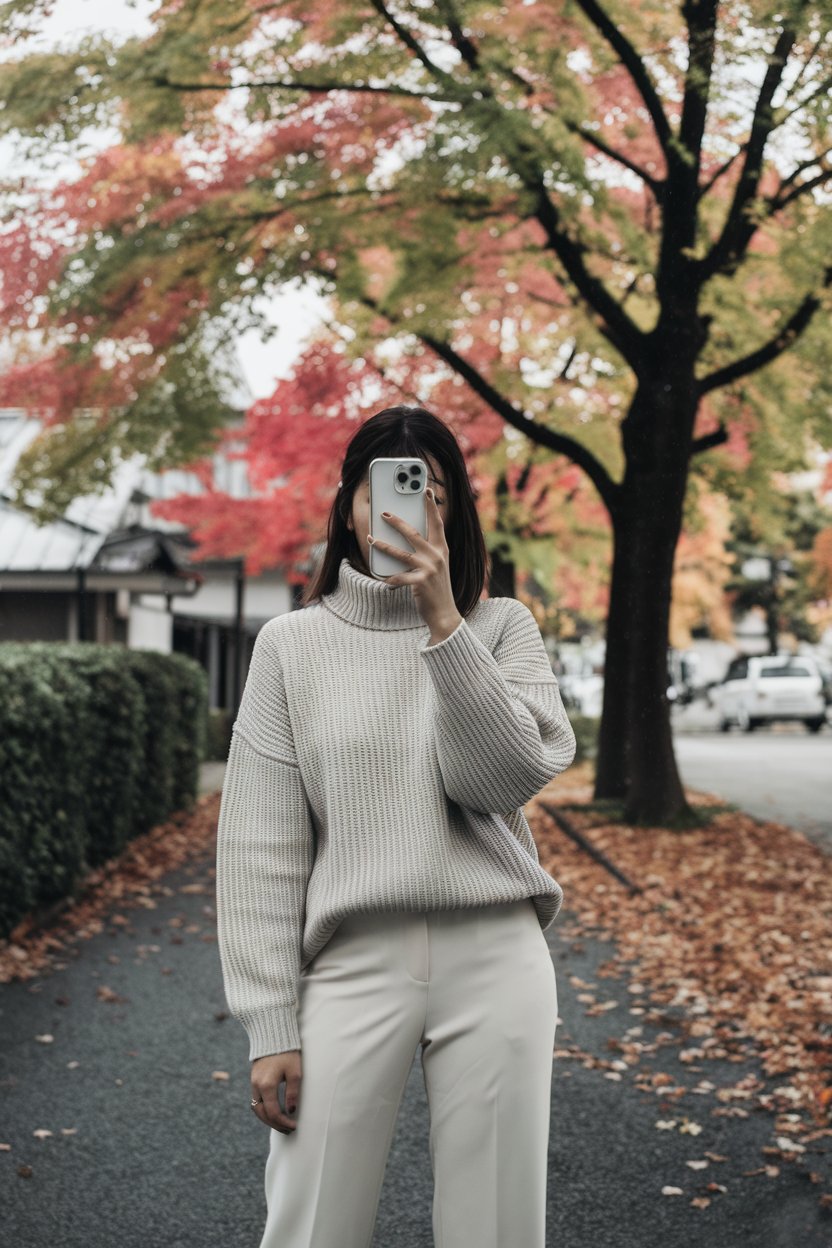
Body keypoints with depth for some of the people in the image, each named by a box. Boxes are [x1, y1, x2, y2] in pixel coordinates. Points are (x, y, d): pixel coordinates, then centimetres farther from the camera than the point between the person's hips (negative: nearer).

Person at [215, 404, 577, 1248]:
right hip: (352, 963, 0)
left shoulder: (502, 627, 7)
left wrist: (443, 622, -16)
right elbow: (261, 844, 2)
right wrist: (270, 1025, -3)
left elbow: (512, 775, -10)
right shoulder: (292, 645, 5)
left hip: (495, 958, 1)